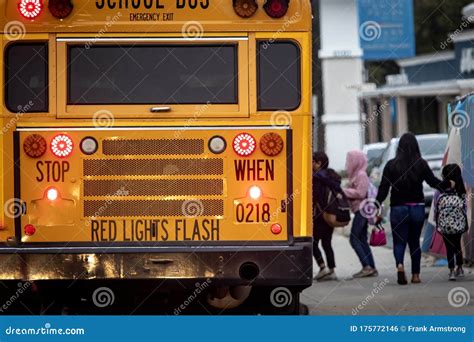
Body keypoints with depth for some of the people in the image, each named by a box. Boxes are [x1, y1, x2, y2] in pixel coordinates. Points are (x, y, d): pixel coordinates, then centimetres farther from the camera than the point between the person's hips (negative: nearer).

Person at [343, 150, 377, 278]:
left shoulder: (361, 175, -12)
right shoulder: (356, 174, 16)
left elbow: (360, 193, -18)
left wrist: (343, 191, -12)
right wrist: (344, 192, 5)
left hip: (361, 210, -10)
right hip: (361, 210, 10)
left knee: (354, 239, -11)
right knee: (362, 240, 10)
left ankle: (367, 267, -14)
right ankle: (371, 268, 10)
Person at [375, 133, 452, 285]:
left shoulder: (391, 165, -4)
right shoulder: (421, 164, -3)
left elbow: (383, 188, -6)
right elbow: (434, 182, -1)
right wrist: (449, 184, 18)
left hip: (398, 209, -1)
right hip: (417, 208, 1)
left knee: (399, 241, 1)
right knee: (415, 242, 15)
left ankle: (399, 264, -27)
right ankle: (415, 275, 15)